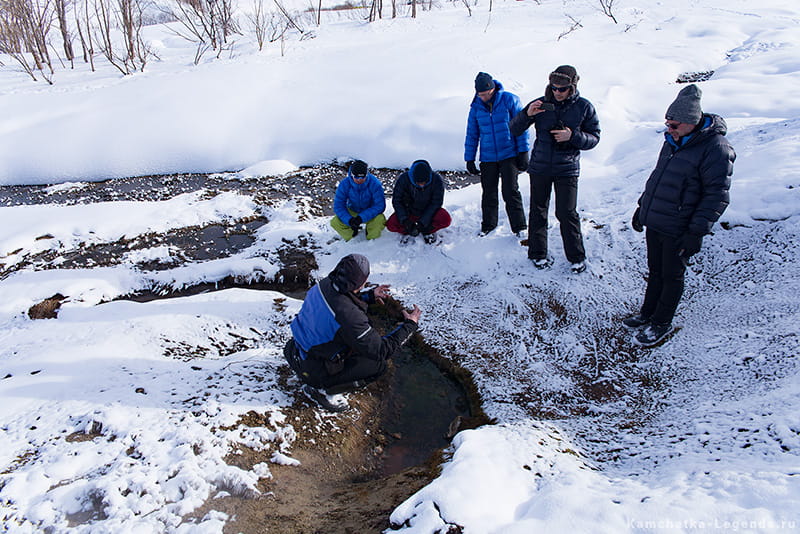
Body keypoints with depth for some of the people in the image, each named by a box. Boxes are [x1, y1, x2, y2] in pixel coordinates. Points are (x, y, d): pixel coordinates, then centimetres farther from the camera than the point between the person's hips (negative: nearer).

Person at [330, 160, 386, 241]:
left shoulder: (375, 183, -24)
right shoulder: (344, 184, -19)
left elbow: (380, 205, -26)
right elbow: (338, 206, -17)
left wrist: (361, 218, -37)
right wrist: (349, 220, -35)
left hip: (370, 213, -2)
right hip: (352, 212, 2)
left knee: (380, 220, -34)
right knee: (335, 222, -22)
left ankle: (371, 240, -2)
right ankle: (351, 239, 6)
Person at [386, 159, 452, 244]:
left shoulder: (436, 180, -22)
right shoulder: (403, 179, -21)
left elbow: (436, 203, -17)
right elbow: (396, 201, -14)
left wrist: (422, 222, -27)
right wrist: (404, 220, -28)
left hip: (429, 212, 0)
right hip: (409, 212, 0)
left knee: (445, 219, -30)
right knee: (391, 225, -26)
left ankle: (426, 231, -4)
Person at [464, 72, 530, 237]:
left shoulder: (509, 100, -5)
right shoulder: (476, 107, 3)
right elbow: (471, 135, 11)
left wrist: (523, 152, -6)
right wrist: (469, 159, 9)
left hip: (509, 155, -3)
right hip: (487, 158, 3)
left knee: (510, 192, -6)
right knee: (488, 194, 8)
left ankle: (519, 227, 5)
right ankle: (488, 225, 25)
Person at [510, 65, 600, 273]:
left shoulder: (584, 107, -2)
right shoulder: (541, 103, -1)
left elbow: (594, 138, 0)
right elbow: (514, 130, -1)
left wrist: (573, 136, -18)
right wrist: (527, 114, -20)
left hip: (567, 168, -2)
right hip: (540, 167, 2)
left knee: (567, 213, -4)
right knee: (538, 211, 8)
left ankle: (576, 257, 14)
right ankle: (538, 253, 23)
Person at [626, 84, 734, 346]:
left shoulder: (715, 149, -18)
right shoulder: (672, 141, 6)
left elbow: (716, 196, -19)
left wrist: (696, 232, -21)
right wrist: (642, 206, 20)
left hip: (677, 231, -7)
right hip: (654, 223, 7)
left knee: (671, 276, 9)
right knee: (655, 272, 20)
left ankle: (662, 323, 24)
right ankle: (647, 313, 35)